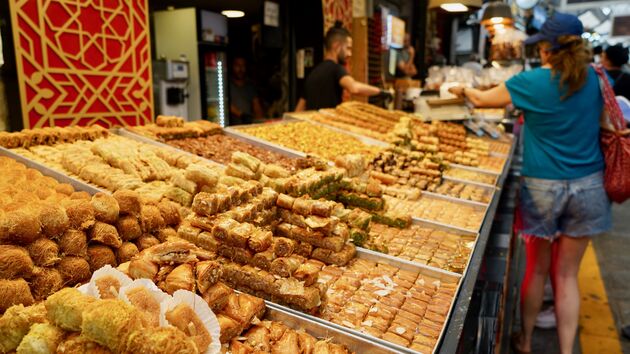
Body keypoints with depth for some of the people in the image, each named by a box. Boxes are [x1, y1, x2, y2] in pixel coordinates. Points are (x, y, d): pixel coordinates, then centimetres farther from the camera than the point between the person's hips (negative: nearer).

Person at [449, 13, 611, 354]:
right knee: (567, 274, 12)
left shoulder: (532, 82, -11)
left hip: (542, 185, -2)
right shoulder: (593, 79, 1)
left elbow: (481, 100, 3)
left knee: (537, 267, 15)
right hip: (588, 185, 3)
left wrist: (462, 89, 25)